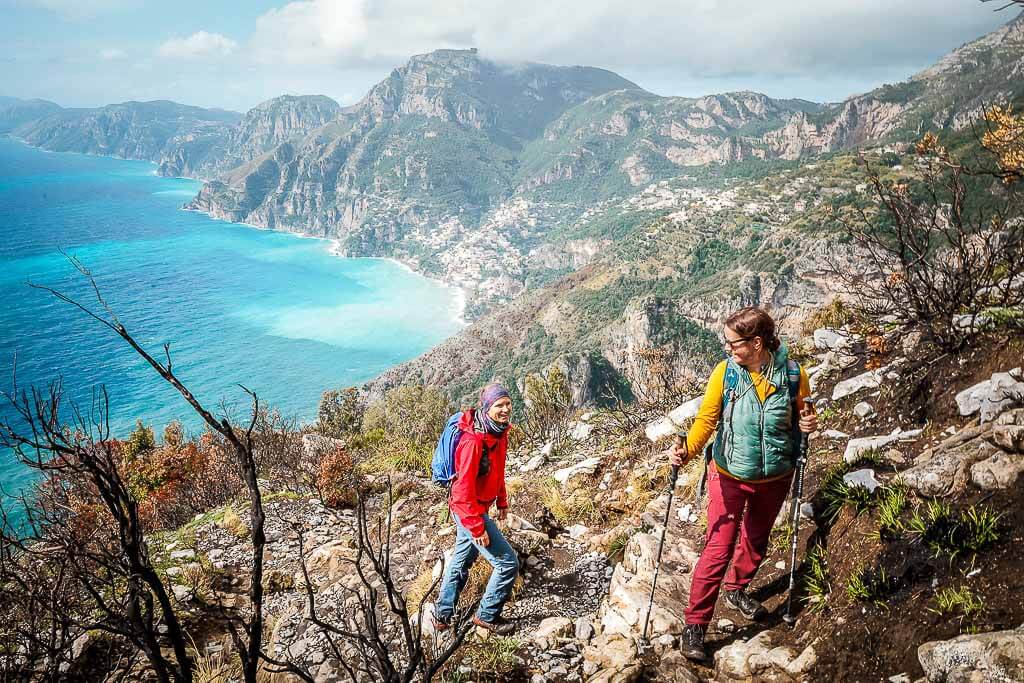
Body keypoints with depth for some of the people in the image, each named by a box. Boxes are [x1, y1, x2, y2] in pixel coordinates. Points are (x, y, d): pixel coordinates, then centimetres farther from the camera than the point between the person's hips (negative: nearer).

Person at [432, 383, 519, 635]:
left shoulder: (500, 431, -1)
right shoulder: (473, 441, -29)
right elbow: (464, 489, -27)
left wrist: (502, 501, 19)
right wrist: (478, 527, -24)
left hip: (478, 505, 9)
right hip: (469, 509, -9)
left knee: (462, 558, 22)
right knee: (508, 562, -3)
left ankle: (443, 615, 38)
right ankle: (487, 616, 16)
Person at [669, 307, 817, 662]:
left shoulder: (794, 374, -13)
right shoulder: (725, 372, -17)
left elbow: (804, 415, 4)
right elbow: (706, 419, -17)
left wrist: (808, 423, -19)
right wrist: (687, 449, -34)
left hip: (775, 478, 3)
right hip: (730, 476, -3)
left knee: (756, 542, 23)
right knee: (718, 549, -6)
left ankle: (736, 590, 50)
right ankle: (694, 624, 5)